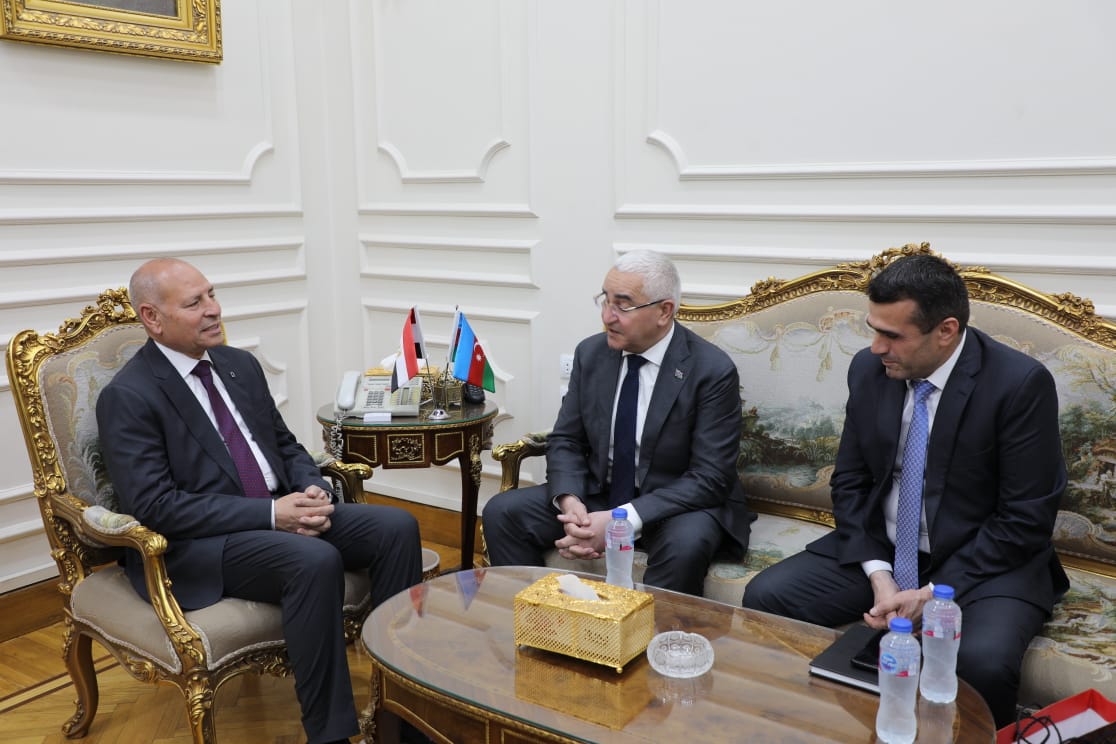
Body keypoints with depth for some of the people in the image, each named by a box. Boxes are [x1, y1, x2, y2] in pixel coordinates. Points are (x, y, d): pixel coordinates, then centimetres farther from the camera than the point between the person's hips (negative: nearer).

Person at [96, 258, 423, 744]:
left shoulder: (240, 365, 11)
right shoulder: (128, 397, -10)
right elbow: (155, 506, -18)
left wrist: (313, 493, -6)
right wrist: (271, 513, -23)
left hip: (280, 514, 7)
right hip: (194, 546, -7)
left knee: (396, 528, -13)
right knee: (316, 561, -34)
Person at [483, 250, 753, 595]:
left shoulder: (713, 371, -16)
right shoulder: (591, 353, -1)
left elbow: (709, 477, -18)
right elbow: (566, 441, 4)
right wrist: (569, 501, -18)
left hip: (675, 503, -4)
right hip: (597, 495, 5)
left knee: (686, 545, -36)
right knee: (501, 511, -12)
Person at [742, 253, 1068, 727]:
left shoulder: (1021, 384, -16)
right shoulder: (868, 369, -3)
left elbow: (1025, 519, -14)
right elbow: (850, 482, 4)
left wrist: (933, 593, -19)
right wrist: (878, 574, -10)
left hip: (982, 562, -4)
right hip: (877, 549, 4)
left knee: (983, 662, -34)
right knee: (764, 597, -14)